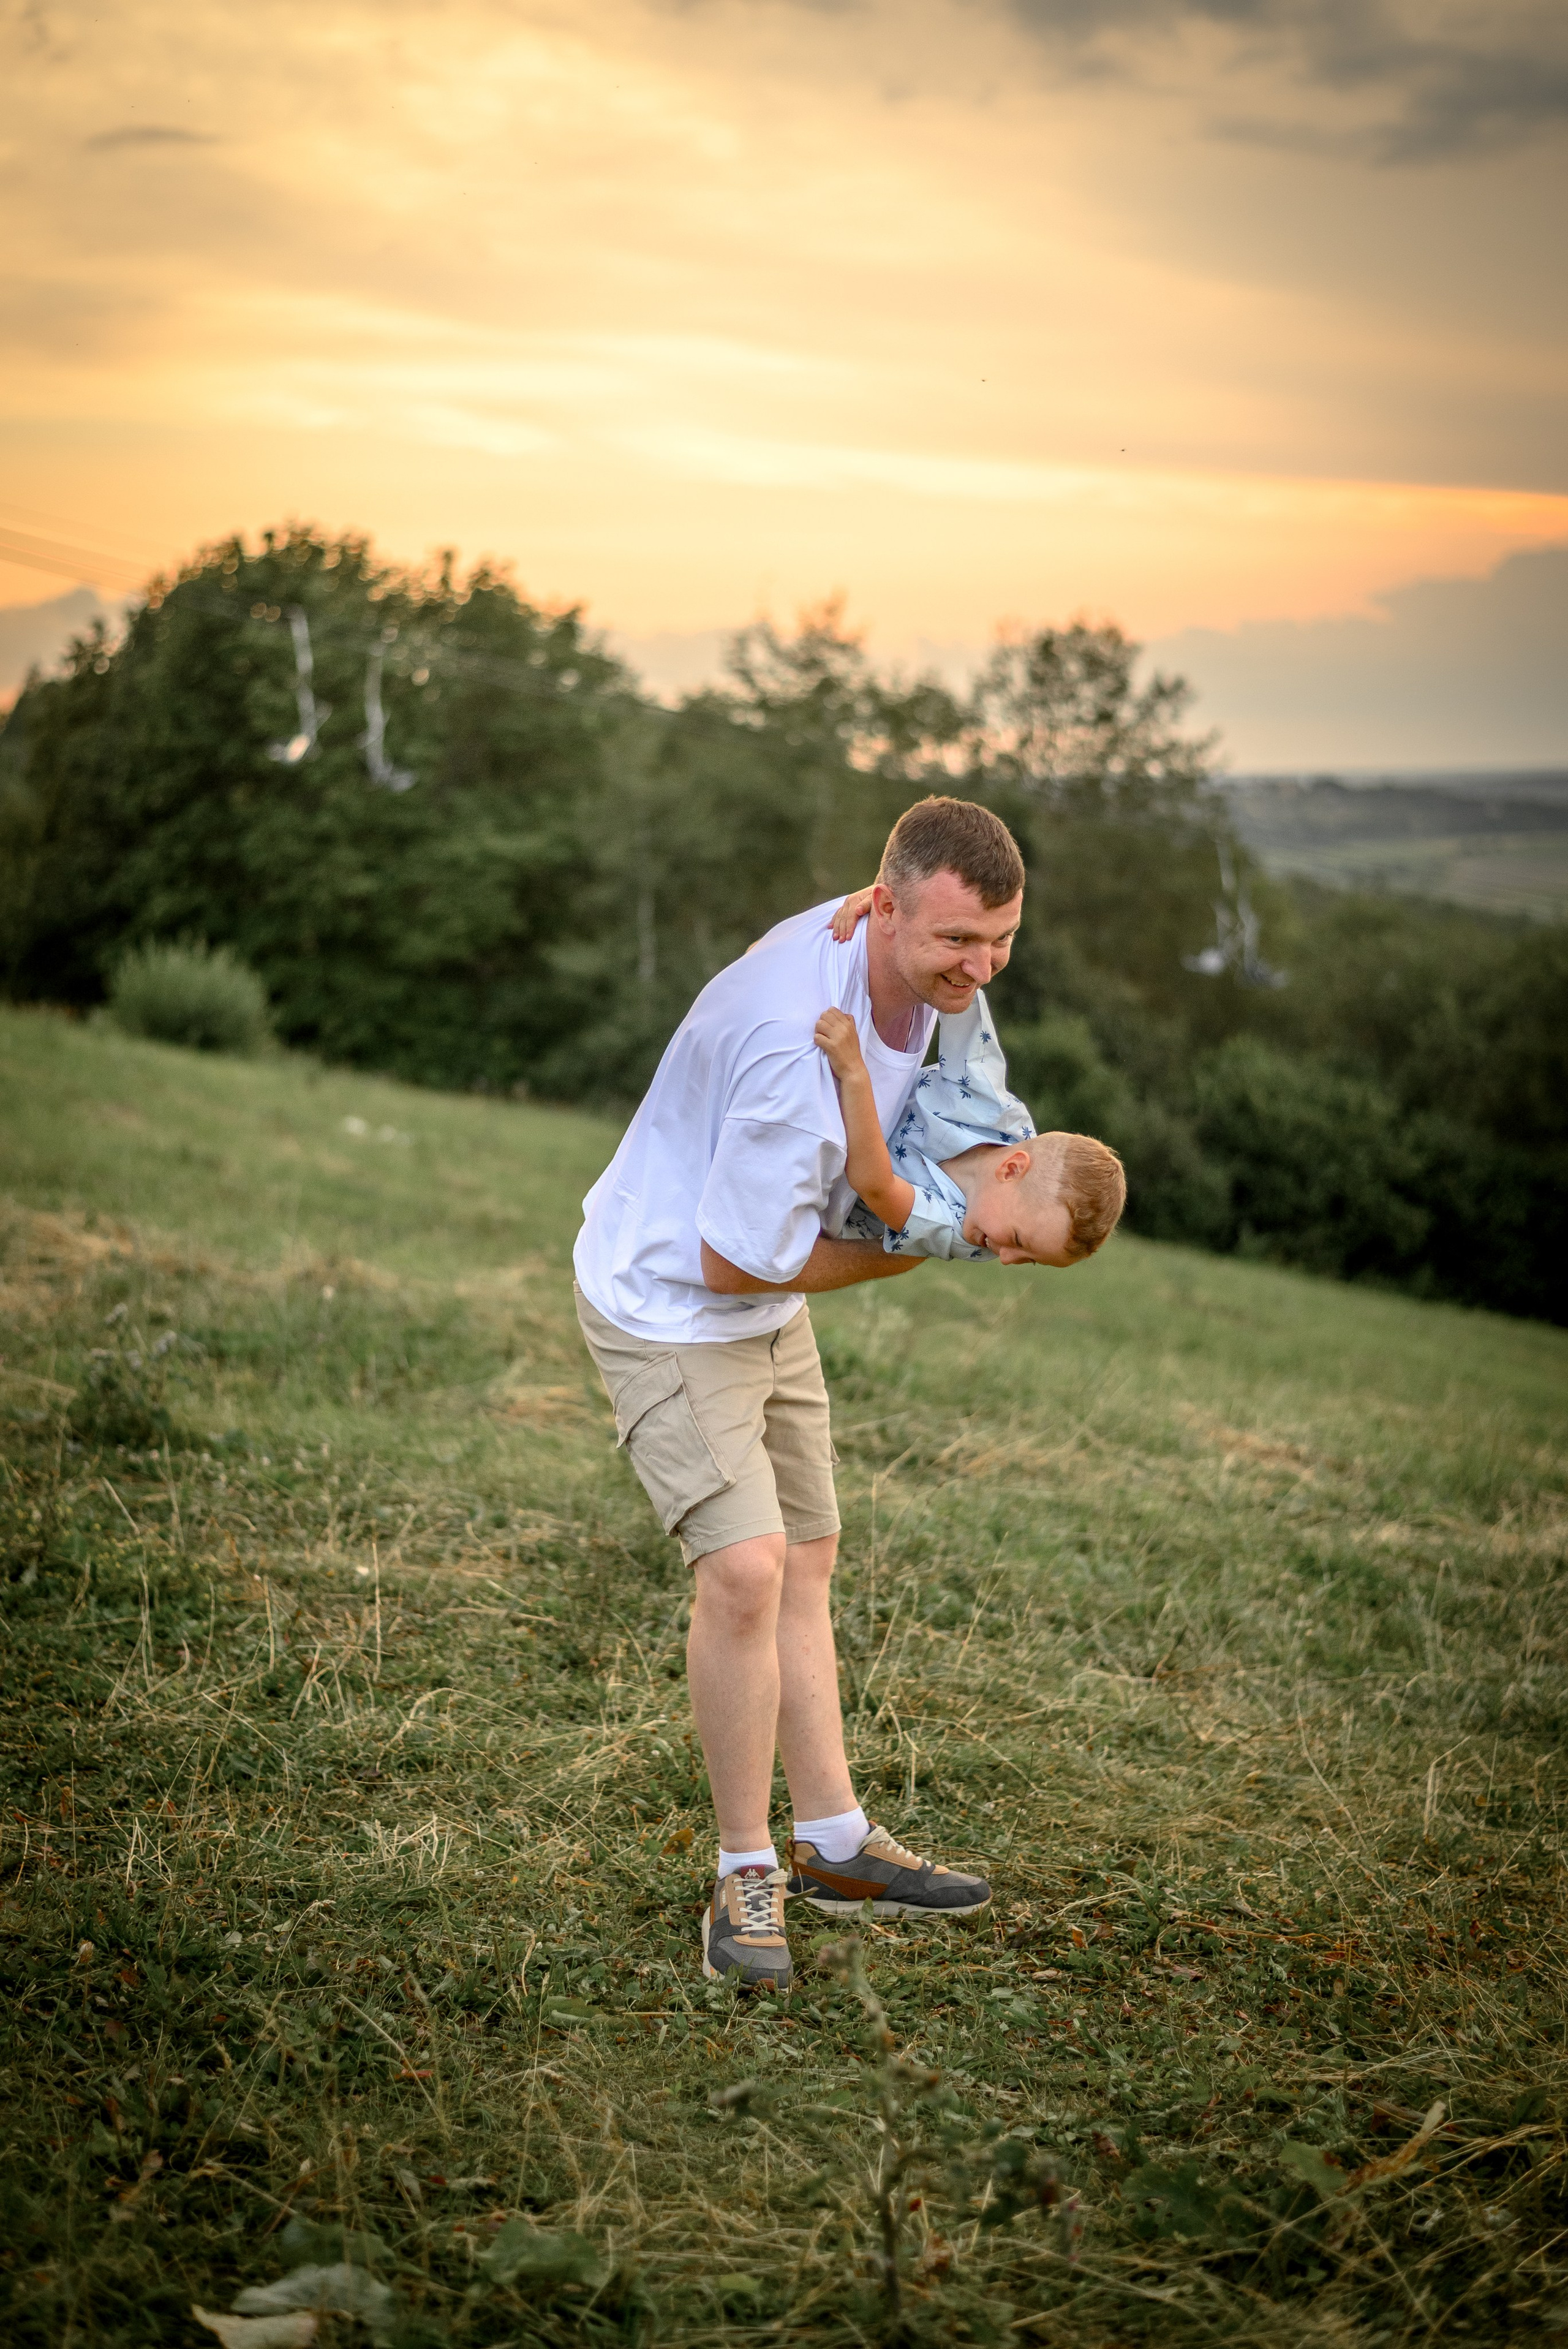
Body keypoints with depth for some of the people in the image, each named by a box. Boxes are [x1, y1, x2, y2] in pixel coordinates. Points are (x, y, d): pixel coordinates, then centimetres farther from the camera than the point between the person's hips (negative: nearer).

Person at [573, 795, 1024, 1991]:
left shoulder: (901, 964, -7)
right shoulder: (802, 1042, -36)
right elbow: (734, 1261, -27)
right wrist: (894, 1256, -12)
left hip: (764, 1301, 9)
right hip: (667, 1302, -9)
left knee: (807, 1563, 13)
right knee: (746, 1567, -19)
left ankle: (835, 1845, 26)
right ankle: (747, 1871, -2)